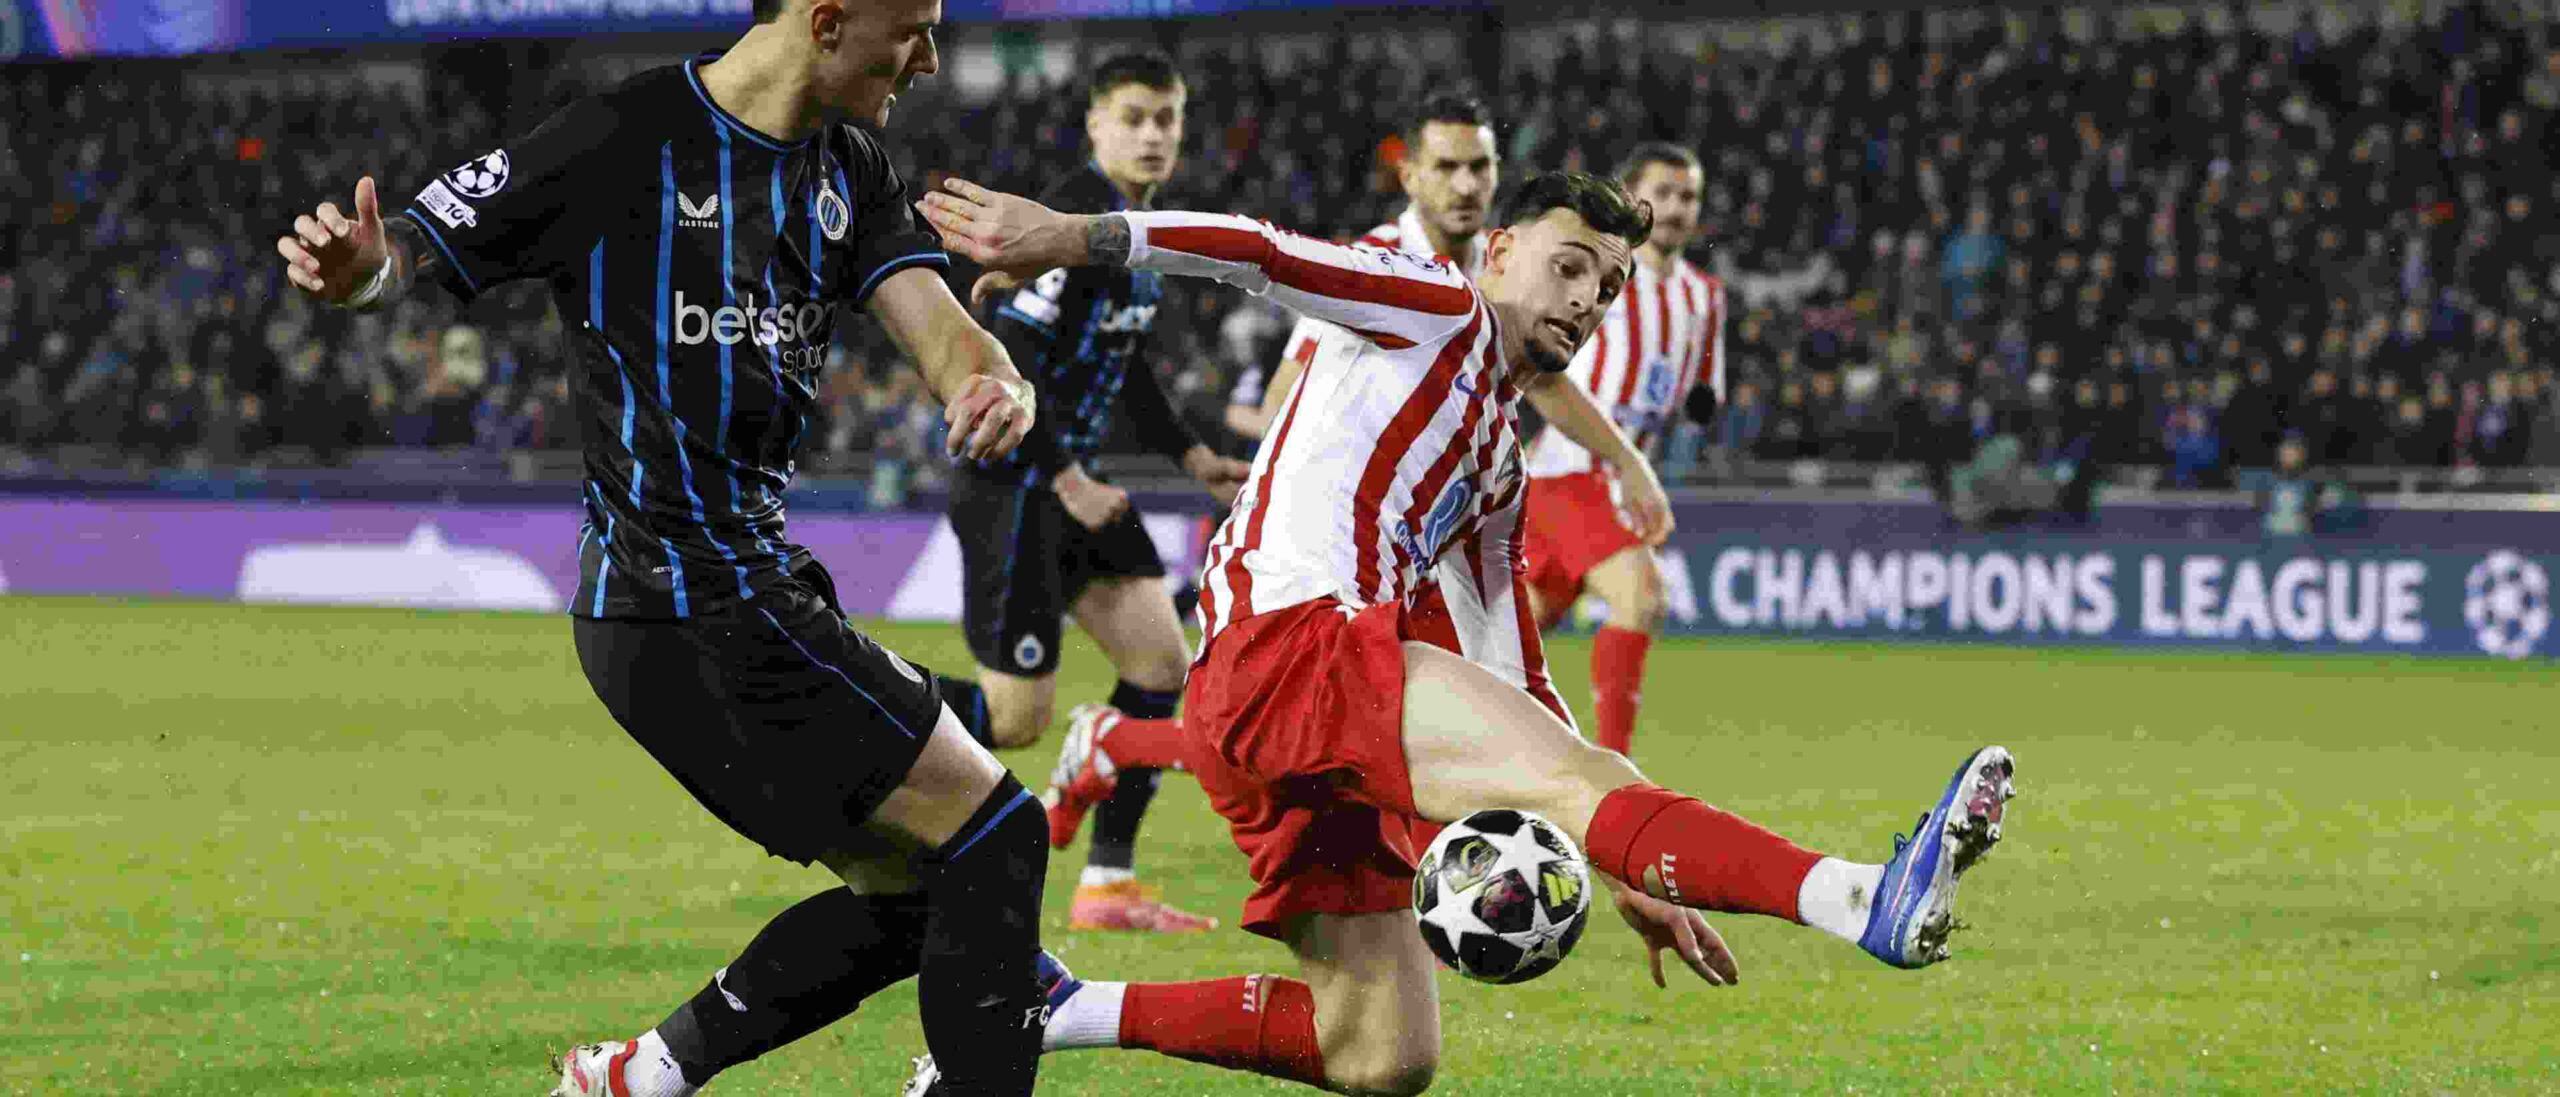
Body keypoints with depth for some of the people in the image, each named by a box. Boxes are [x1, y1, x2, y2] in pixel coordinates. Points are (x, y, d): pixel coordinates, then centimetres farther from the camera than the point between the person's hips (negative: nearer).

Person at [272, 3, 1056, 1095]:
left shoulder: (849, 167, 10)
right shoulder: (630, 142, -14)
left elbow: (930, 318, -1)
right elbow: (423, 243, -13)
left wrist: (990, 384, -25)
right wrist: (362, 266, -37)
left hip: (750, 587, 9)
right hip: (693, 605, -9)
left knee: (913, 886, 14)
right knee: (993, 837, -7)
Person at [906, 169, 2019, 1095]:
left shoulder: (1498, 473, 30)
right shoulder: (1438, 313, 8)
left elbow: (1513, 693, 27)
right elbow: (1262, 254, -6)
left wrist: (1633, 876, 19)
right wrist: (1079, 236, -21)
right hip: (1288, 645, -9)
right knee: (1578, 777, -26)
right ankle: (1873, 904, -44)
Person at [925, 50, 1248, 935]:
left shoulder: (1136, 222, 12)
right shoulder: (1076, 219, -19)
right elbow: (1004, 363, -24)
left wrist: (1190, 455, 19)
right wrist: (1066, 481, -23)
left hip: (1072, 481, 10)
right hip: (1012, 487, -10)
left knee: (1161, 663, 3)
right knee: (1015, 717, -7)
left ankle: (1109, 884, 8)